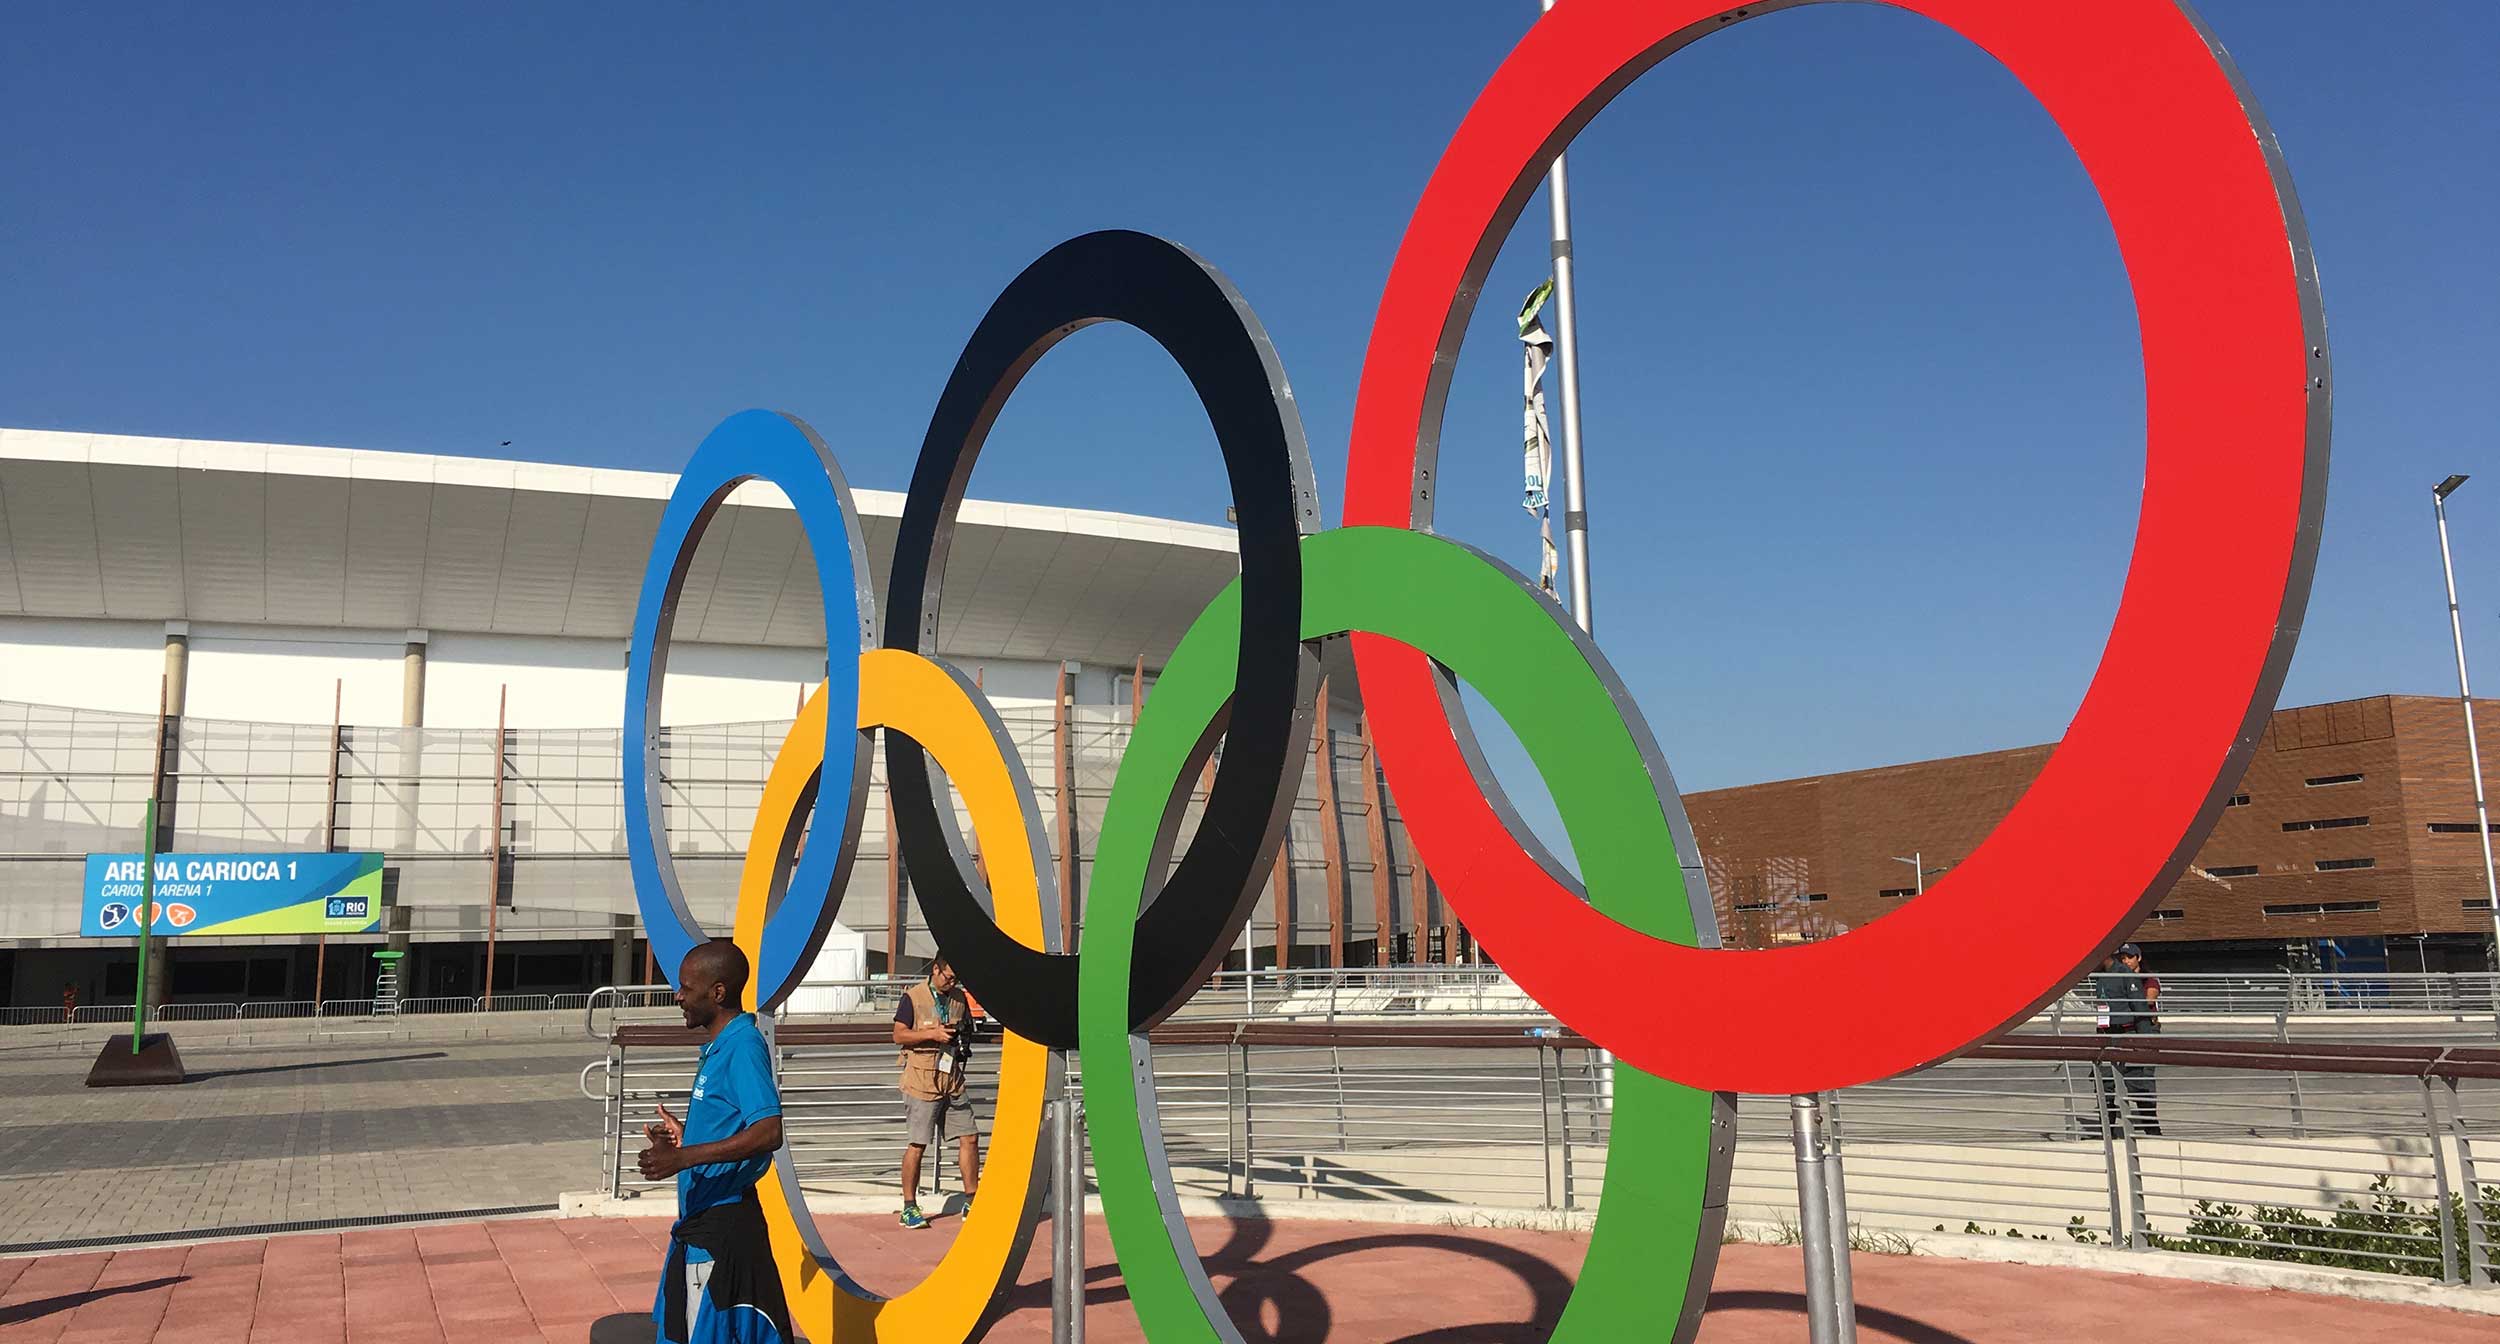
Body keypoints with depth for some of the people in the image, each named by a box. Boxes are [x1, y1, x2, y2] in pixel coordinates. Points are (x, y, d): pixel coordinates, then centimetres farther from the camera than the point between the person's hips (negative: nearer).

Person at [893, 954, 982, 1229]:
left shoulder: (959, 997, 12)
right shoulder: (913, 997, -5)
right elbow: (899, 1035, -8)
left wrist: (963, 1037, 0)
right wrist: (933, 1034, -19)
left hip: (953, 1079, 6)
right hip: (922, 1080, -5)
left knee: (970, 1137, 4)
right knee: (917, 1144, -2)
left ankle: (971, 1202, 15)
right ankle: (909, 1208, 9)